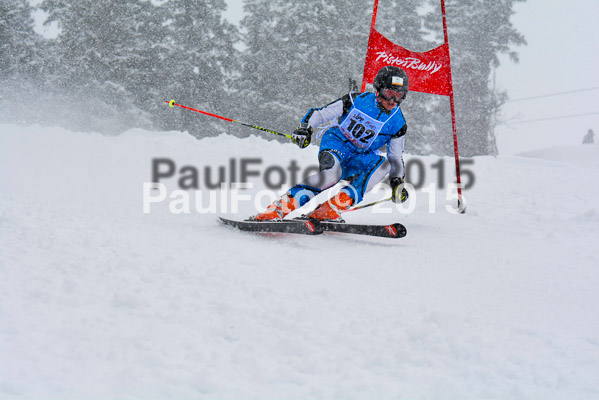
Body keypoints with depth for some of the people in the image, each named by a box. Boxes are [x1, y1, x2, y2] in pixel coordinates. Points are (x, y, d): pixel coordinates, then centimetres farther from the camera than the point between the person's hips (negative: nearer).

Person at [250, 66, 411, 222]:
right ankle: (277, 209, -38)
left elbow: (396, 157, 5)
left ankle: (332, 208, -34)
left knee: (383, 164, -28)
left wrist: (397, 182, -9)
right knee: (331, 174, -36)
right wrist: (305, 128, -22)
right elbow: (320, 113, -5)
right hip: (336, 142, -4)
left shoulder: (398, 123, -3)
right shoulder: (357, 100, -10)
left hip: (360, 157, 4)